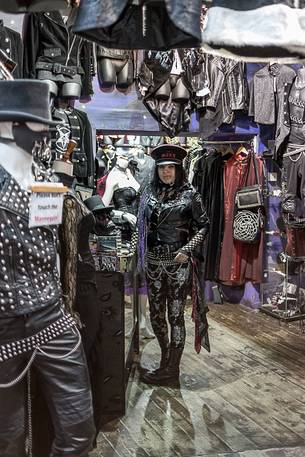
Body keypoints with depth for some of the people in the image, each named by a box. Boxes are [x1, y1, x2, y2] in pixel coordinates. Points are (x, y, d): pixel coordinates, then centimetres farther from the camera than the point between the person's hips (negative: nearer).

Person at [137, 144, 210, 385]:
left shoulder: (189, 194, -4)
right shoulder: (149, 193, 7)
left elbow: (204, 226, -2)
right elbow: (142, 225, 13)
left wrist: (188, 249, -14)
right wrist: (141, 256, 7)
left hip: (178, 262, -4)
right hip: (153, 261, 4)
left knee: (175, 314, 3)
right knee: (156, 314, 12)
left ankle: (172, 368, 16)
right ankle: (166, 355, 36)